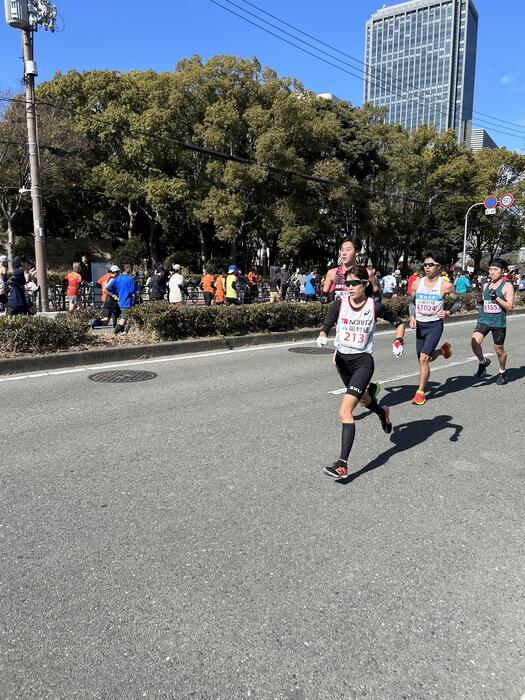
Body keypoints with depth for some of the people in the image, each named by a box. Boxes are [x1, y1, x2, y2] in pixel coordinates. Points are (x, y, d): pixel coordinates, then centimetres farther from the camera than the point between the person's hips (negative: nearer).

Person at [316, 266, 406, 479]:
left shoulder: (375, 307, -10)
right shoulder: (339, 304, -6)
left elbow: (399, 323, 5)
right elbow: (326, 327, -8)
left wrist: (398, 341, -12)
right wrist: (322, 337, -30)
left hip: (363, 361, -5)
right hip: (342, 360, 5)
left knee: (345, 411, -18)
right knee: (361, 397, 30)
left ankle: (342, 465, -16)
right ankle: (382, 412, 66)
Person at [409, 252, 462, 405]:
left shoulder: (446, 286, -9)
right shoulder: (417, 283, 1)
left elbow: (458, 302, 3)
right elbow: (412, 302, 15)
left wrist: (449, 312, -16)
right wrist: (412, 316, -1)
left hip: (435, 325, -5)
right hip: (420, 325, 5)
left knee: (423, 358, -15)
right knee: (424, 359, 15)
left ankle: (420, 392, -2)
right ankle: (443, 349, 48)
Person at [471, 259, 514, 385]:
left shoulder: (507, 286, -5)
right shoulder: (486, 285, 10)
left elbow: (509, 307, -13)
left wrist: (497, 297, -22)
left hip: (498, 322, -3)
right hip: (484, 319, 3)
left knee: (499, 350, 9)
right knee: (475, 342, -20)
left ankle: (503, 372, 34)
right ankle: (483, 362, 9)